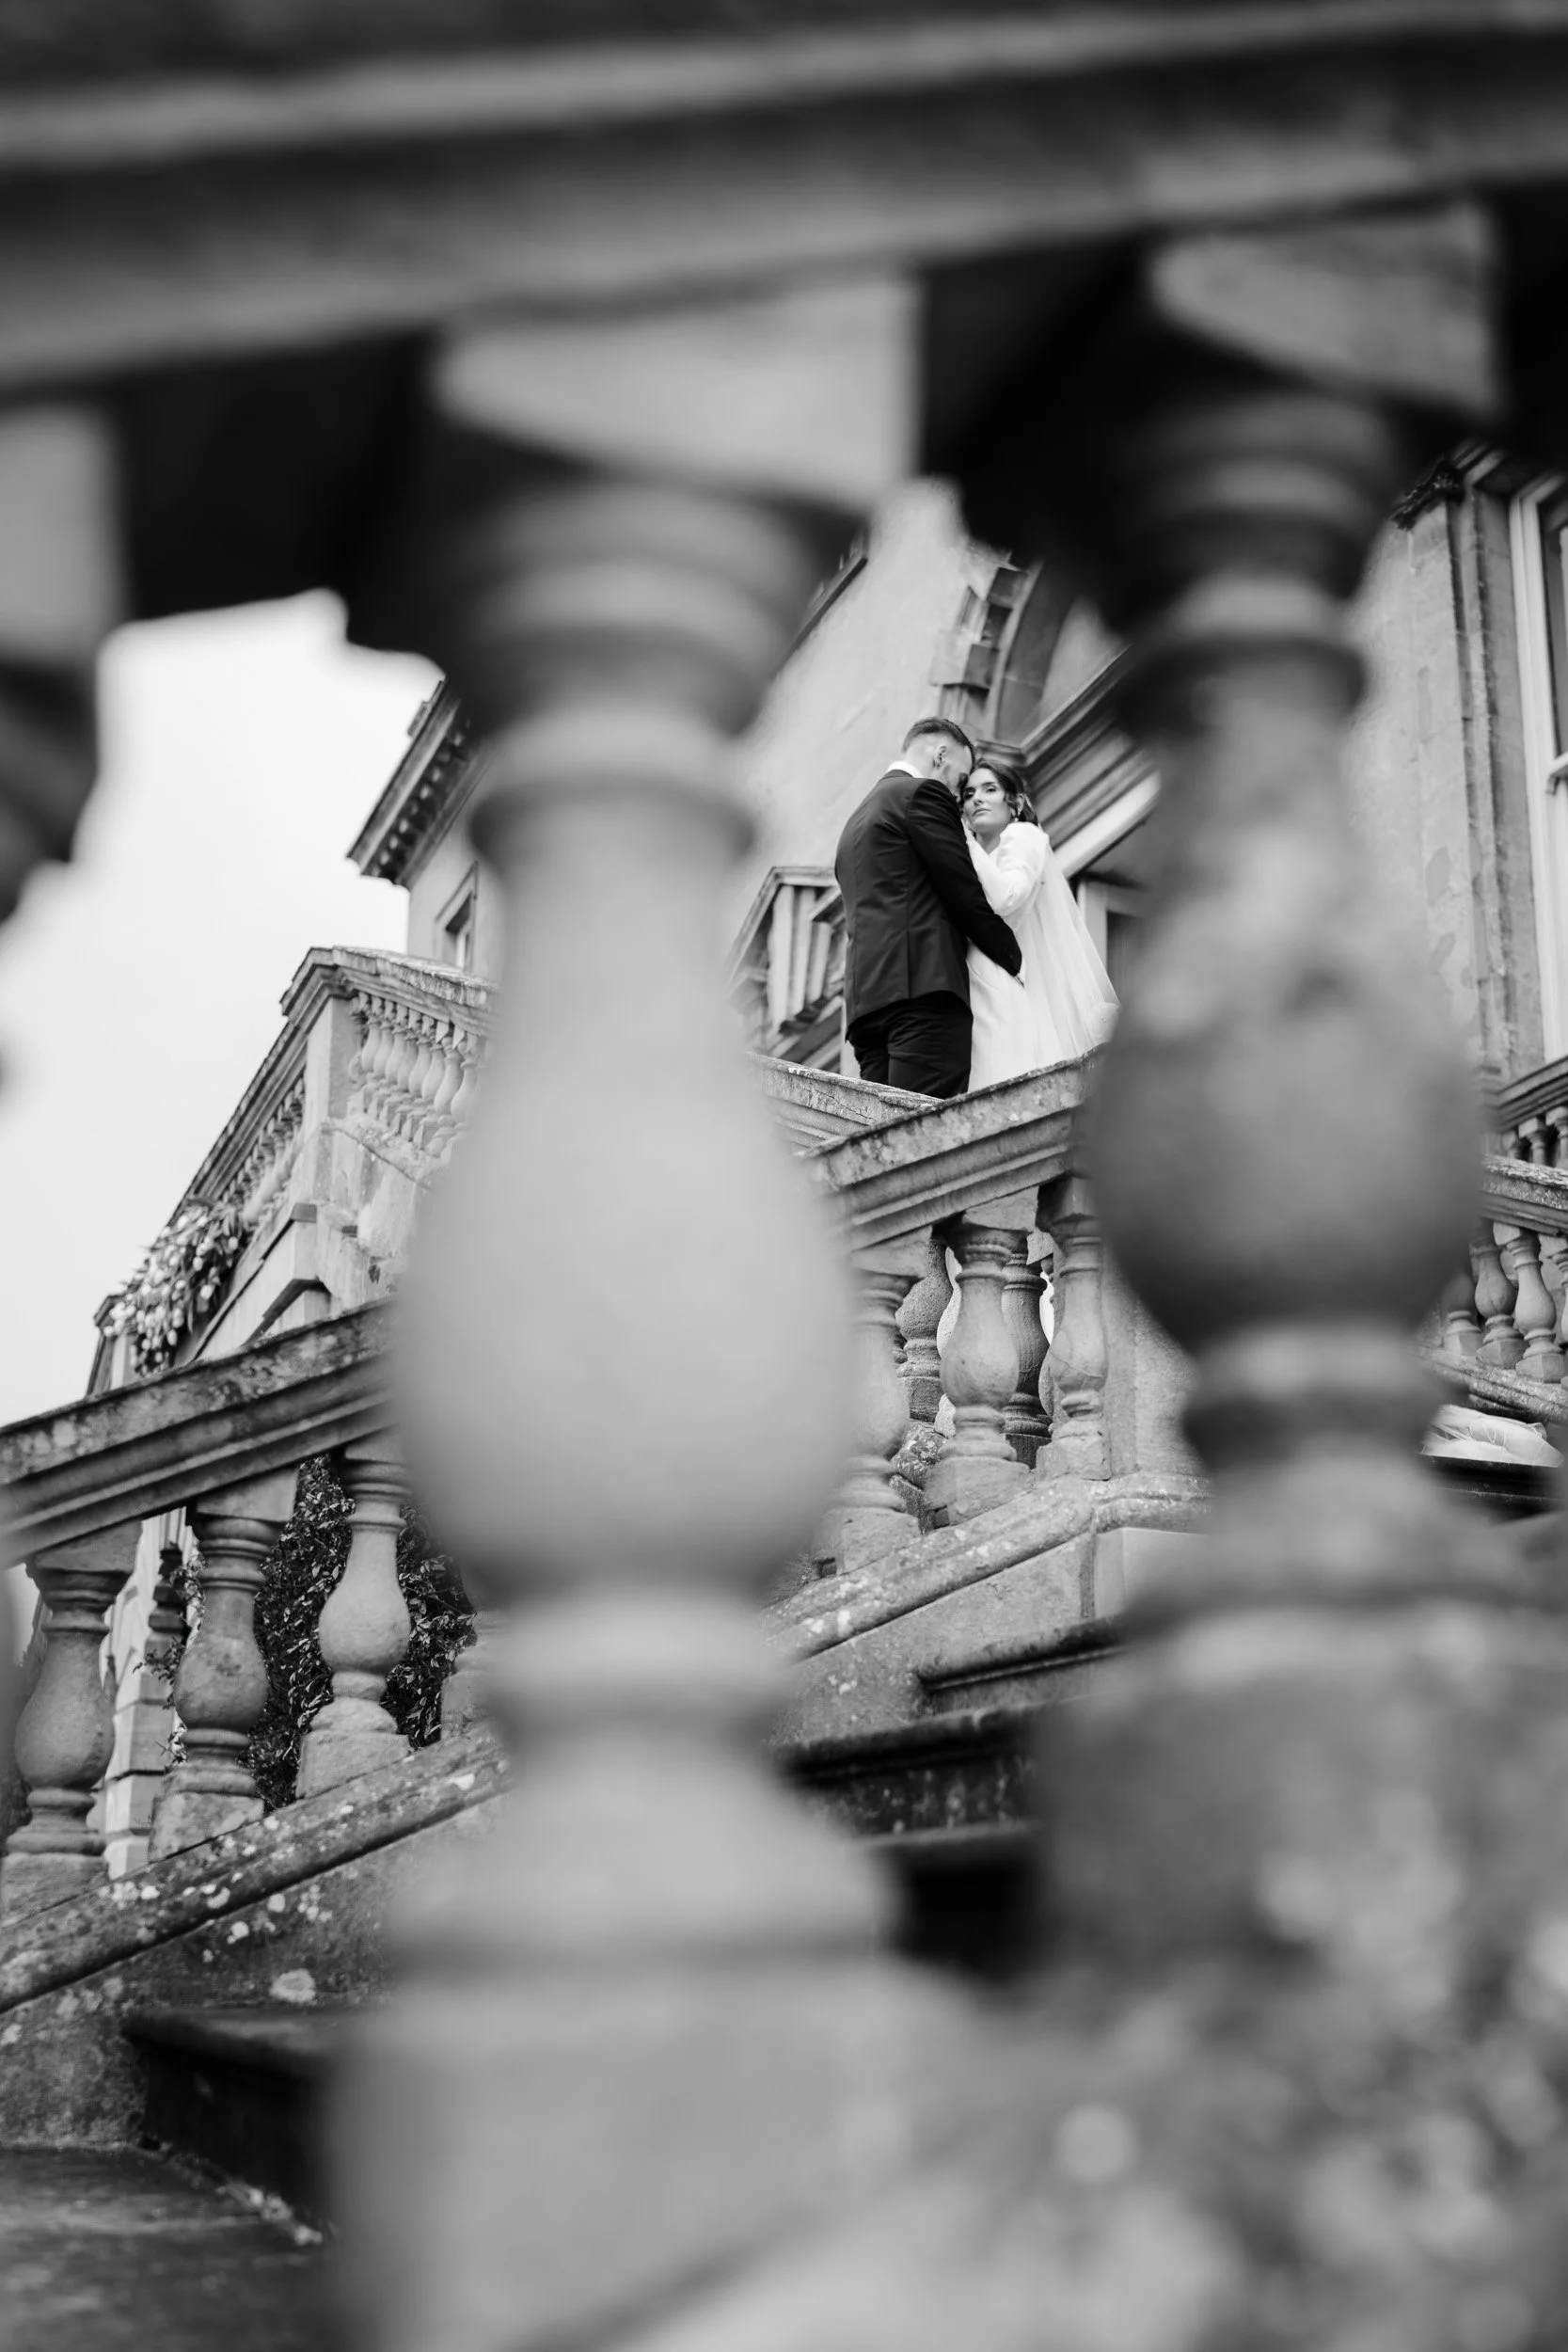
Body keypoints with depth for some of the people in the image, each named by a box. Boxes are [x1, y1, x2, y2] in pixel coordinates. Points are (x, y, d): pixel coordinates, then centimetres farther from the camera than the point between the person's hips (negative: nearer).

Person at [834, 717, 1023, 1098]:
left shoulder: (856, 820, 29)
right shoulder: (923, 794, 3)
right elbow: (966, 896, -2)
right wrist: (1015, 962, 10)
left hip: (865, 996, 9)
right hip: (923, 988, -9)